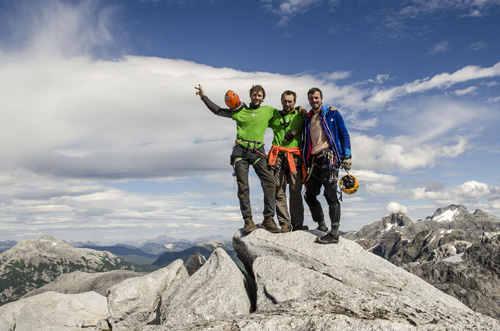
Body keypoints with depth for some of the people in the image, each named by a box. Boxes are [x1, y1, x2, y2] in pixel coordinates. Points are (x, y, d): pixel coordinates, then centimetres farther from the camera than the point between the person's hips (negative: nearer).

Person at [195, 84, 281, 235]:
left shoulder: (268, 111, 14)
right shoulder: (240, 111, 13)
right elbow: (217, 111, 19)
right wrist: (203, 97, 15)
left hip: (258, 151, 0)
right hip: (240, 151, 0)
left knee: (269, 182, -17)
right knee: (243, 186, -7)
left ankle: (269, 219, -11)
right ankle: (248, 221, -2)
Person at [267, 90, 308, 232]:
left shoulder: (300, 115, 14)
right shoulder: (274, 116, 20)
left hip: (294, 156, -2)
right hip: (278, 156, 2)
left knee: (295, 190, -7)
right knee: (279, 191, -4)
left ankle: (297, 223, -3)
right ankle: (285, 224, -1)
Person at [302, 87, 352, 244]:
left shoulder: (332, 113, 5)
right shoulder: (307, 119, 20)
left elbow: (344, 134, 3)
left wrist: (347, 156, -5)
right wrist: (307, 161, 15)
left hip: (329, 157, -6)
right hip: (314, 160, 6)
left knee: (330, 194, -11)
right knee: (309, 195, 6)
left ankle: (334, 233, -9)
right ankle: (321, 225, 20)